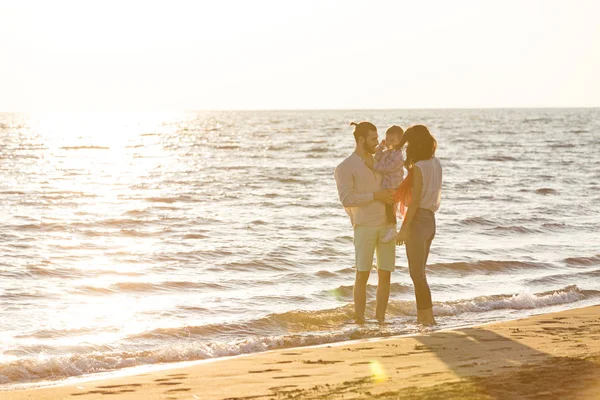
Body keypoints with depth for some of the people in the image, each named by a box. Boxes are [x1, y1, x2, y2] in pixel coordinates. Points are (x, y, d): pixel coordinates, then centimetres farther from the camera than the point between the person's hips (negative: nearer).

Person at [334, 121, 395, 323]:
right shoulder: (345, 168, -5)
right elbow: (347, 200, -16)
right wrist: (375, 195, -18)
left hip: (386, 225, 6)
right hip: (364, 226, -5)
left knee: (385, 274, 3)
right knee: (363, 274, -5)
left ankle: (380, 319, 10)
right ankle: (360, 321, 1)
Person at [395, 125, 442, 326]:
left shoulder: (418, 168, -17)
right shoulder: (436, 164, 6)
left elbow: (415, 201, -19)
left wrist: (404, 229, -17)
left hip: (417, 220, -8)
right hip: (430, 220, 8)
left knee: (417, 273, -1)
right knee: (419, 272, 16)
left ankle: (427, 317, 0)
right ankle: (423, 316, 20)